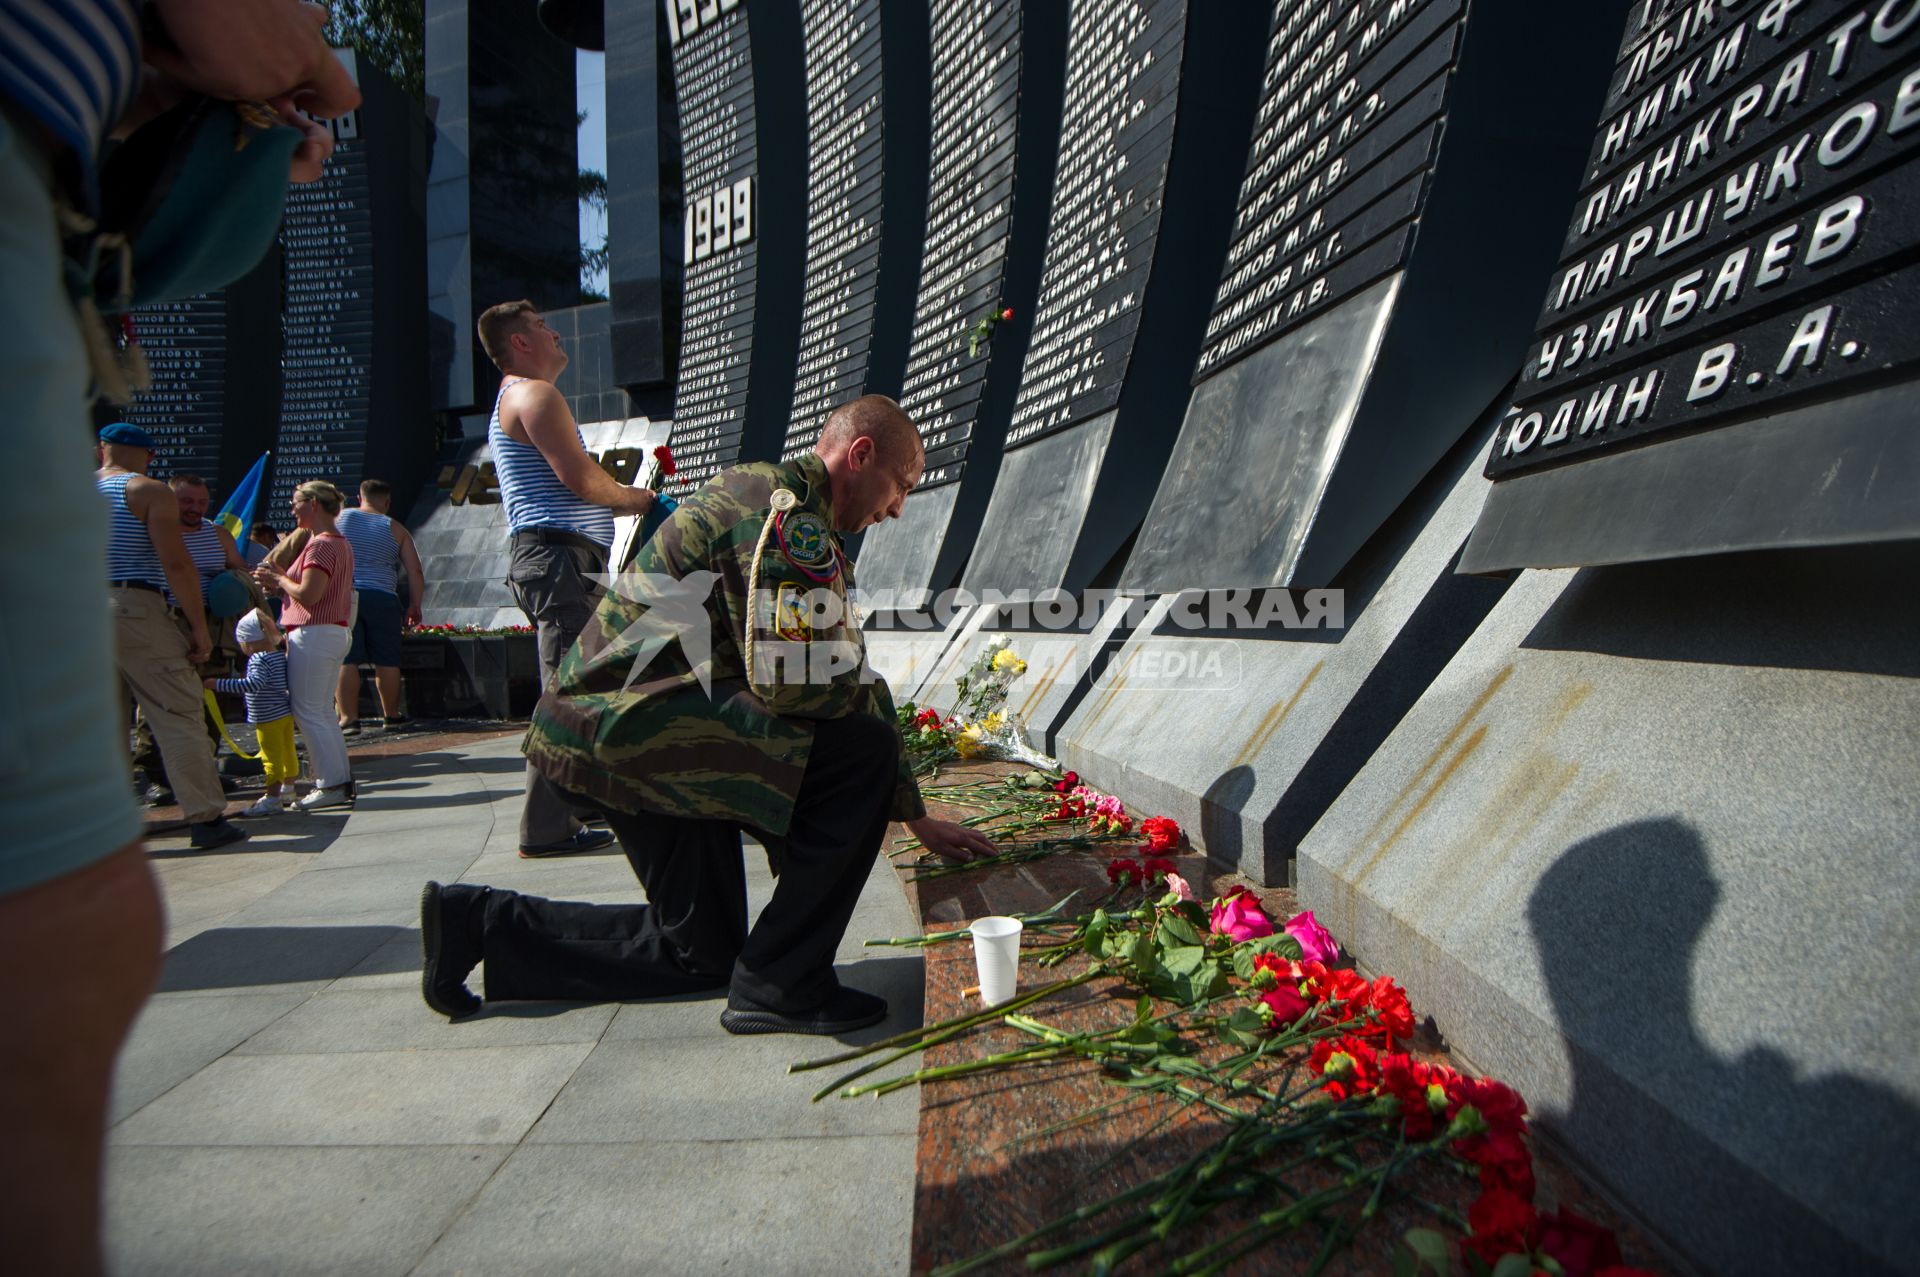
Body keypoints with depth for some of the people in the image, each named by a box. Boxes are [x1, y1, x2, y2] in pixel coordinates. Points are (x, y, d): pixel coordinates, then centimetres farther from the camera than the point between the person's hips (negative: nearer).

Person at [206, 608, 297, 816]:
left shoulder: (259, 660, -18)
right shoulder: (281, 656, 9)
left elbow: (253, 683, -34)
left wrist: (218, 684, -35)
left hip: (269, 718, -9)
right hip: (285, 713, 9)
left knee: (271, 756, -6)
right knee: (287, 753, 18)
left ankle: (272, 797, -4)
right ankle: (288, 790, 31)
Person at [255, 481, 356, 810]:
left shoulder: (321, 544, -15)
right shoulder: (340, 543, 16)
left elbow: (308, 595, -22)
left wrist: (279, 578, -5)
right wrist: (279, 581, 10)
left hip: (313, 635, -10)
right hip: (335, 633, 10)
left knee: (308, 712, -3)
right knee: (324, 712, 14)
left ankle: (331, 784, 0)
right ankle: (342, 781, 17)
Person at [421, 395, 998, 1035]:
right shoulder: (790, 511, -14)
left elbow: (837, 679, 21)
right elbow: (794, 681, -27)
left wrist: (918, 819, 21)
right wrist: (875, 699, -2)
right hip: (625, 718, -10)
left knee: (704, 953, 17)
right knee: (862, 748, -19)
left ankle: (480, 921, 22)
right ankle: (779, 984, -11)